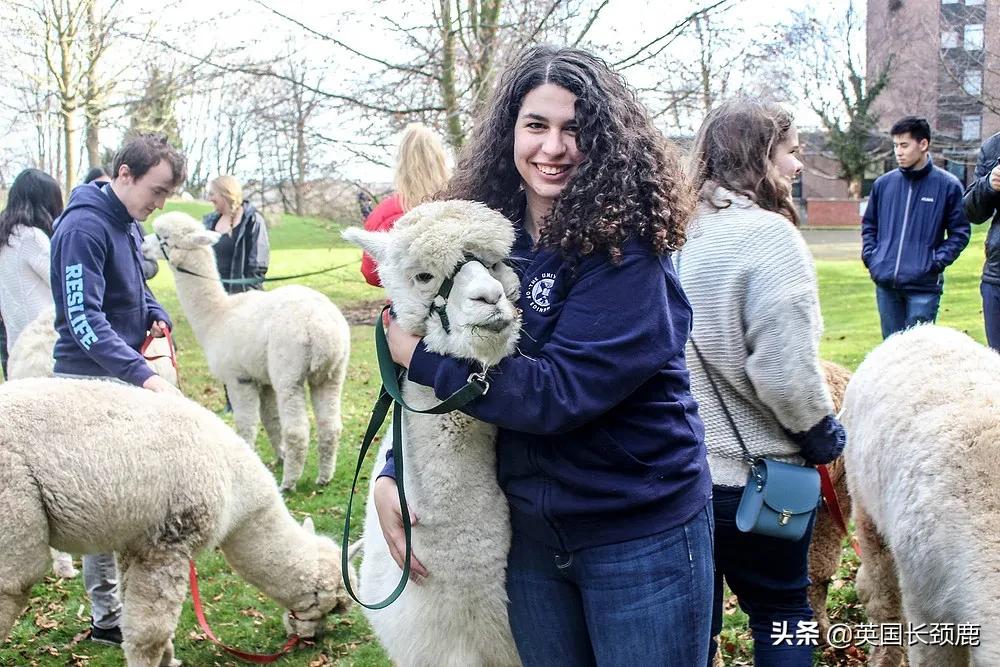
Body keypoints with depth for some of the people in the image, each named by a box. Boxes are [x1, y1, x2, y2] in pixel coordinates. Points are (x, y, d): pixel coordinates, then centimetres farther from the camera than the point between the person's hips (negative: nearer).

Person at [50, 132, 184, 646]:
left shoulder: (129, 224, 9)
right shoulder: (84, 227, -19)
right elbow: (85, 319, -25)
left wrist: (155, 315, 2)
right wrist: (143, 376, -33)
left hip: (124, 374, 9)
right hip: (91, 377, -9)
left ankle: (114, 597, 25)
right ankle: (108, 617, 4)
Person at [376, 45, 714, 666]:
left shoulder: (628, 249, -18)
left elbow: (558, 392, -25)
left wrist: (417, 354, -17)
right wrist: (391, 476, -8)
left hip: (642, 532, -5)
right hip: (530, 531, 5)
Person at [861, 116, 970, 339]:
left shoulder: (948, 185, -3)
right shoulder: (883, 183, 7)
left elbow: (960, 232, 1)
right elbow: (869, 224, 18)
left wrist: (936, 262, -10)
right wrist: (870, 256, 5)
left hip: (923, 287, -3)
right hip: (885, 284, 4)